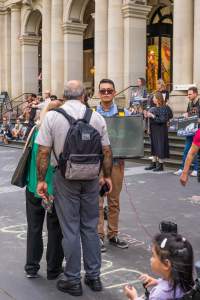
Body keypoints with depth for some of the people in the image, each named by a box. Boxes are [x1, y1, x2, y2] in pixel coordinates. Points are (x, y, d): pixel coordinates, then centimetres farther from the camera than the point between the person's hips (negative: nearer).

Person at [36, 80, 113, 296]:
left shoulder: (52, 116, -7)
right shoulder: (96, 117, -1)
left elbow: (43, 151, -9)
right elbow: (106, 151, 2)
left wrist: (41, 179, 0)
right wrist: (107, 176, 14)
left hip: (65, 177, -2)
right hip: (91, 178, 3)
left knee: (70, 230, 6)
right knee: (90, 228, 14)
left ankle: (73, 280, 15)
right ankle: (94, 276, 23)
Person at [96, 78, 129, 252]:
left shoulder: (124, 114, 3)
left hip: (117, 162, 2)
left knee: (114, 201, 13)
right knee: (97, 201, 2)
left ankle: (113, 234, 26)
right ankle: (99, 236, 13)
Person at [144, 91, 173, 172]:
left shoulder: (164, 108, -12)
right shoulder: (153, 109, 9)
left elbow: (163, 120, -21)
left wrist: (152, 116, -20)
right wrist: (147, 116, -1)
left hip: (161, 131, -8)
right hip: (153, 130, 8)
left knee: (160, 147, -3)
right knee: (154, 146, 12)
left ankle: (160, 165, 5)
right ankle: (154, 163, 20)